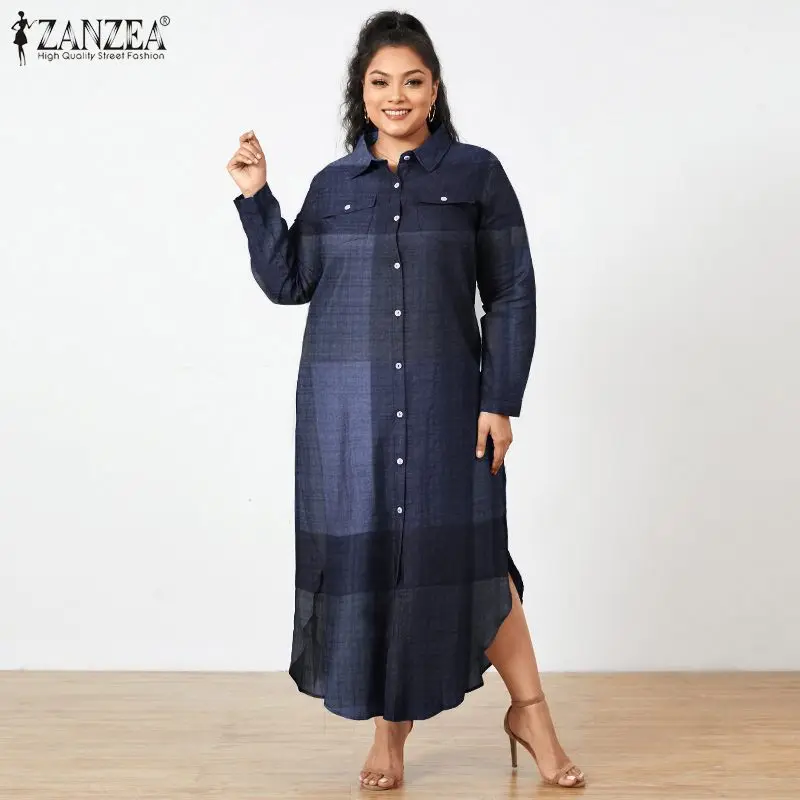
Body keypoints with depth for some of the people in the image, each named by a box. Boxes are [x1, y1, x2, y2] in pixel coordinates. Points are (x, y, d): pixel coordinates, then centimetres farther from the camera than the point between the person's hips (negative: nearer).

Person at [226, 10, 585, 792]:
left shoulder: (476, 173, 3)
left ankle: (529, 712, 15)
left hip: (446, 399, -2)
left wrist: (501, 401, -6)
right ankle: (390, 726, 20)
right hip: (345, 403, 3)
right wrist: (255, 198, -3)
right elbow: (287, 284, 7)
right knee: (363, 553, 5)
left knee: (465, 552, -2)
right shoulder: (333, 184, 10)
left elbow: (511, 294, 0)